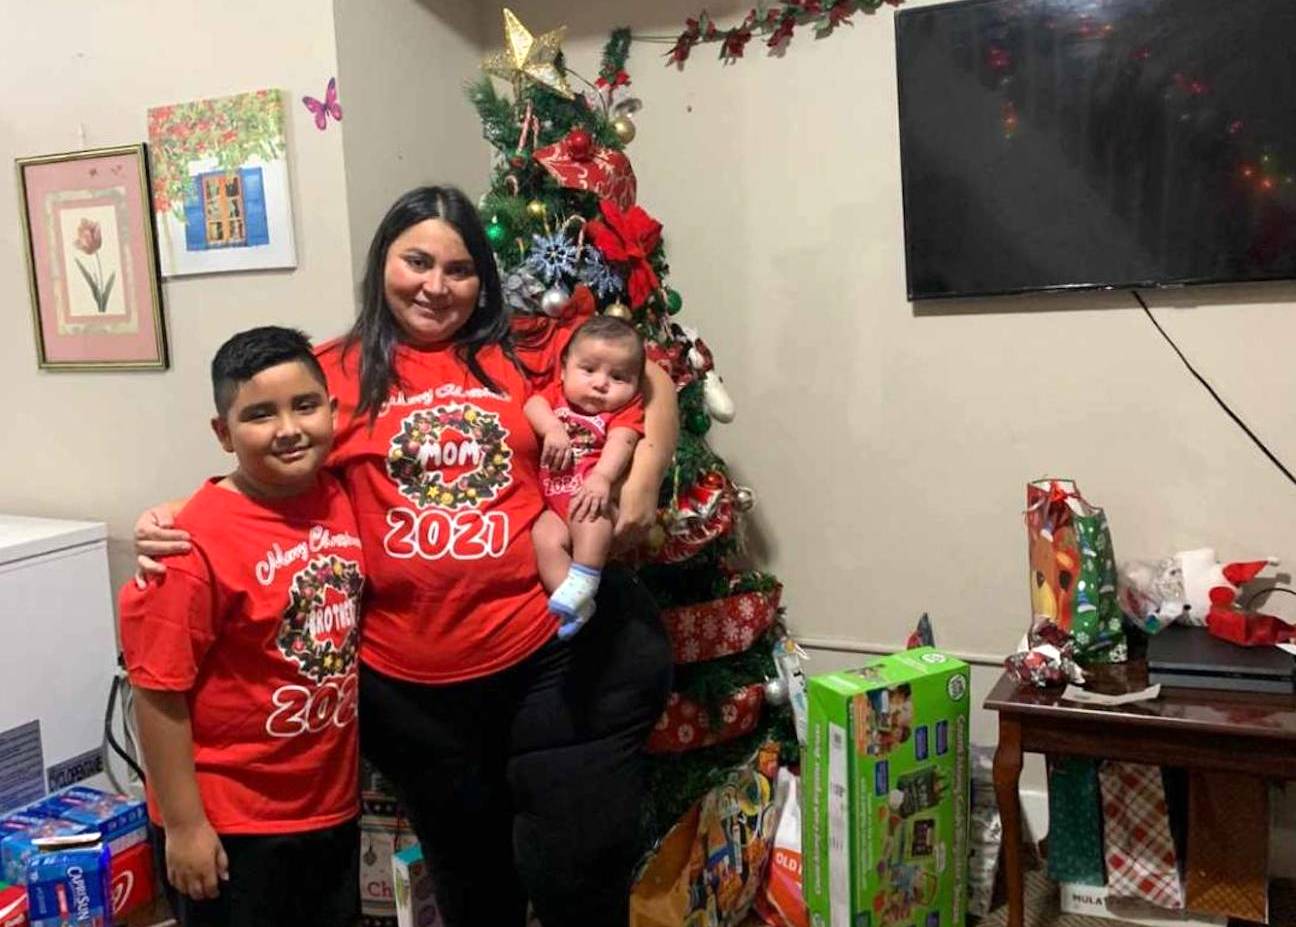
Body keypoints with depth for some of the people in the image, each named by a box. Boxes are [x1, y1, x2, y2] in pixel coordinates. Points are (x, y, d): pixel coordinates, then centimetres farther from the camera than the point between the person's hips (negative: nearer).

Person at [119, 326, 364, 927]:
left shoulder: (340, 498, -4)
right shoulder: (198, 544, -22)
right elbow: (159, 690, -18)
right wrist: (183, 825, -14)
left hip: (333, 803, 6)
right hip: (233, 821, -6)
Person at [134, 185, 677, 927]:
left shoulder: (528, 354, 1)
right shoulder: (335, 376, 1)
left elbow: (652, 384, 8)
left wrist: (644, 480, -7)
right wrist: (170, 523, -11)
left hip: (555, 649, -1)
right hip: (409, 683, 1)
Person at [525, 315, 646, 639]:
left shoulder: (626, 409, 6)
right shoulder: (559, 393, 18)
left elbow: (621, 443, -14)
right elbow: (533, 406, 0)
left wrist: (602, 477, -33)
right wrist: (552, 428, -21)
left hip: (590, 491, -3)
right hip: (551, 504, 3)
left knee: (590, 512, -37)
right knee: (544, 538, -26)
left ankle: (583, 581, -36)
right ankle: (576, 605, -28)